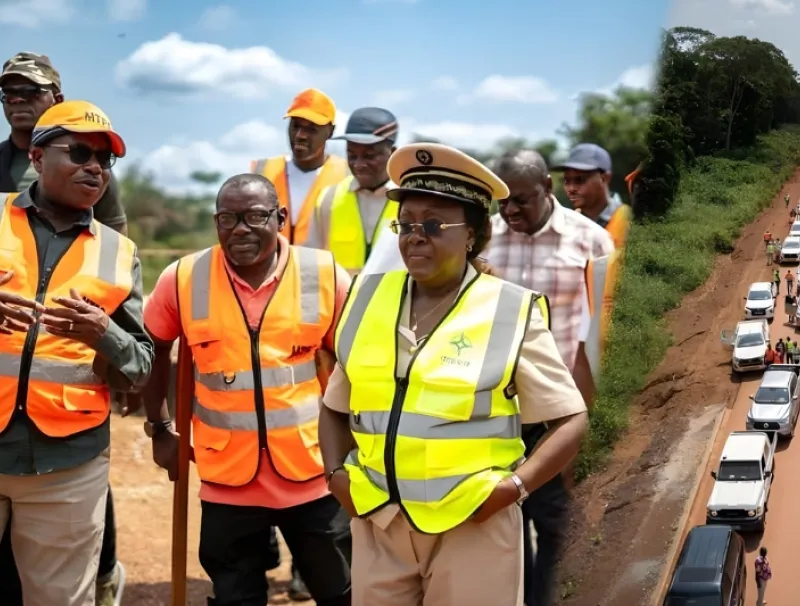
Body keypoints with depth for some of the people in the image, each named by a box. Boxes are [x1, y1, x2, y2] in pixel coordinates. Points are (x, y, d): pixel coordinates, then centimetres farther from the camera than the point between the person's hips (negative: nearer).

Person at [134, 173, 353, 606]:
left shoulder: (326, 277, -7)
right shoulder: (182, 279, -6)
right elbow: (152, 351, 9)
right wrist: (159, 429, 9)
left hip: (313, 473, 0)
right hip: (227, 478, 0)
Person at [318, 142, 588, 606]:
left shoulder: (511, 313, -6)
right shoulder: (368, 300, 5)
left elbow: (572, 420, -2)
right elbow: (336, 408, 16)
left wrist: (517, 485, -13)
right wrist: (335, 471, 1)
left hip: (473, 526, -3)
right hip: (377, 520, 4)